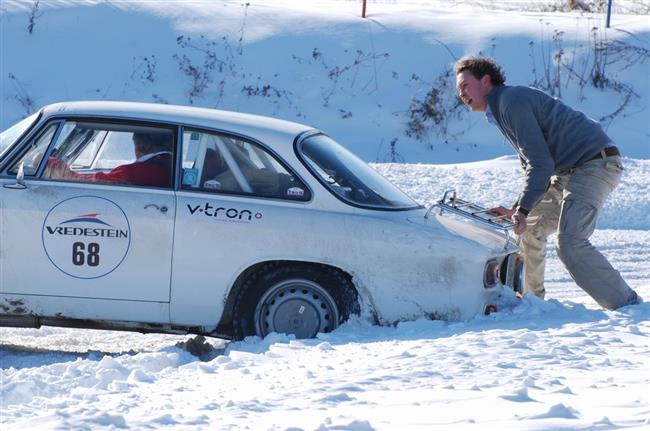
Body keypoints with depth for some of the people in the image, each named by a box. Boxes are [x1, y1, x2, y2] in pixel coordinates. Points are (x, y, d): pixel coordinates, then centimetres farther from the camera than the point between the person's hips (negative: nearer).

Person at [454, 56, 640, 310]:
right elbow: (533, 165, 21)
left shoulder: (511, 101, -13)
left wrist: (523, 210, -22)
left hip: (595, 163, -11)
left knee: (570, 243, -23)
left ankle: (629, 305, -23)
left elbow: (540, 163, -19)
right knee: (530, 230, 18)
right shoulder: (499, 112, 20)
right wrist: (517, 210, 9)